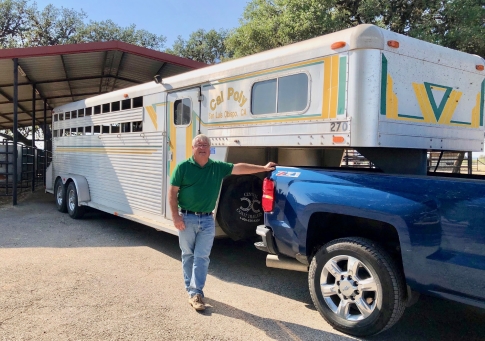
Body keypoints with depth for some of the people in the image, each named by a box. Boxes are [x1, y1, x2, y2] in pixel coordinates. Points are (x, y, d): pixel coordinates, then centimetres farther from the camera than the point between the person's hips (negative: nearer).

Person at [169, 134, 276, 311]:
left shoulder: (218, 167, 4)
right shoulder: (183, 167, -5)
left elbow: (239, 168, 5)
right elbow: (172, 192, -5)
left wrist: (263, 168, 2)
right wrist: (175, 216, -11)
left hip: (207, 220, 2)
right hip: (187, 218, -2)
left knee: (202, 257, 0)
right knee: (188, 256, 10)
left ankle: (195, 293, 5)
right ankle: (191, 289, 24)